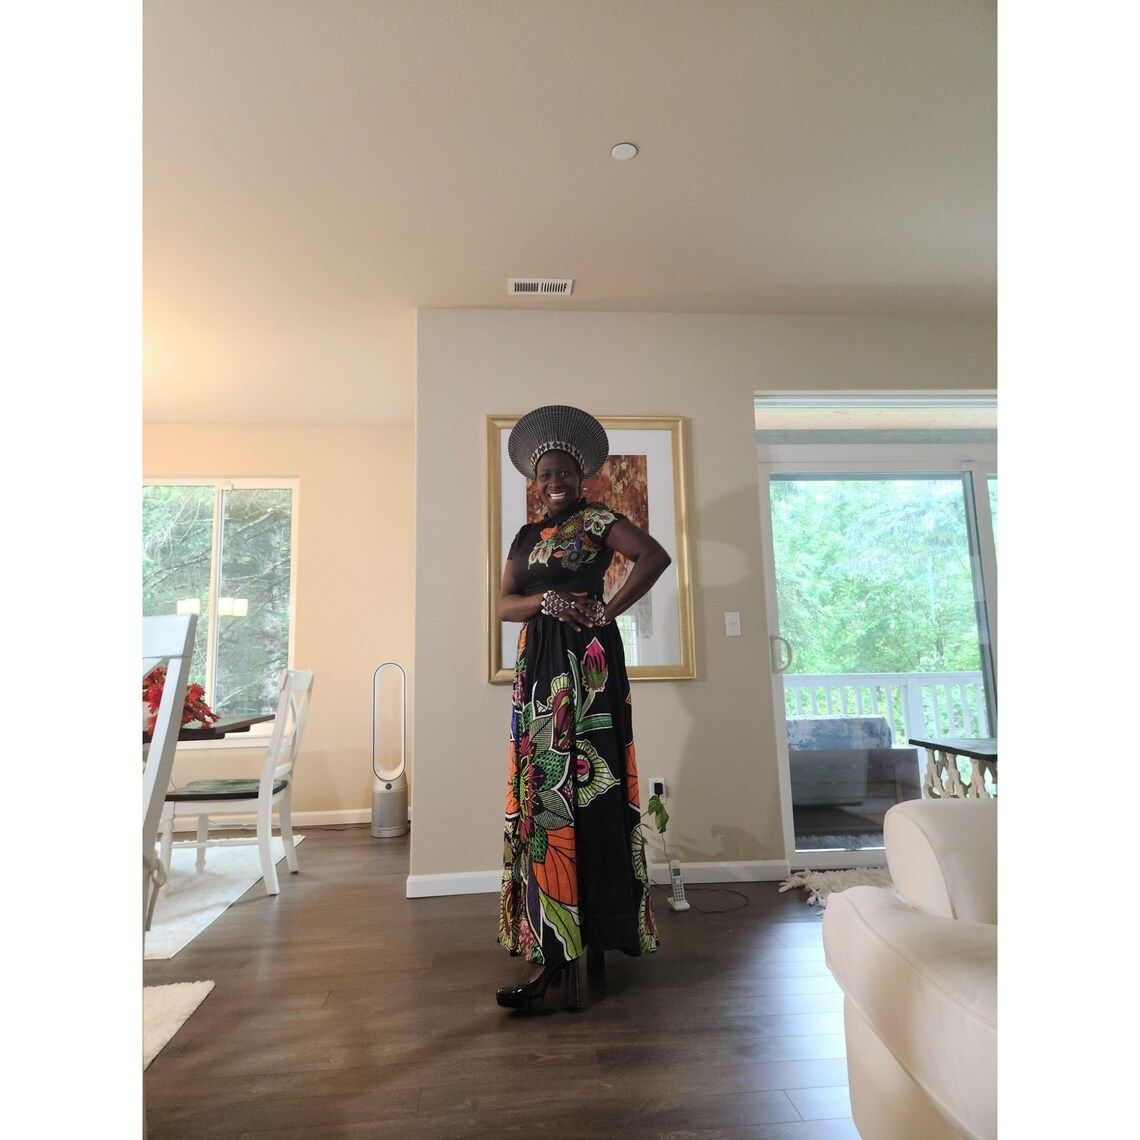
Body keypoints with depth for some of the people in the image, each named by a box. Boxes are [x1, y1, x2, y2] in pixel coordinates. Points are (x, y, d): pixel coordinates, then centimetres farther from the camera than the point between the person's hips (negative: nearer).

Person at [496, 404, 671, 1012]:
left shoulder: (597, 519, 2)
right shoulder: (526, 536, 19)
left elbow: (656, 556, -12)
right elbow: (504, 604, 10)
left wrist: (608, 609, -12)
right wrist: (545, 601, -9)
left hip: (587, 662, -6)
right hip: (538, 664, 6)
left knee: (585, 789, -6)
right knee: (540, 791, 5)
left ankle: (592, 930, 4)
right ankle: (548, 948, 14)